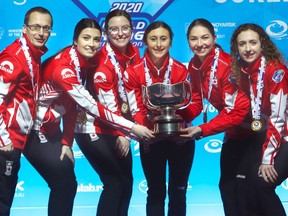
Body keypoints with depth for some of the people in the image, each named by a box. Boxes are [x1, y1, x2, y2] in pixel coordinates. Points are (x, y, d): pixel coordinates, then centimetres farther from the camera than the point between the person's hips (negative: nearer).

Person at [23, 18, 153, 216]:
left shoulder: (86, 61, -4)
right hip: (34, 128, -8)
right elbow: (91, 107, -33)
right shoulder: (62, 67, -30)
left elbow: (72, 104, -1)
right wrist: (132, 127, -31)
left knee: (68, 183, 8)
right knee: (63, 184, -5)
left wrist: (67, 142, -5)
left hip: (52, 127, 8)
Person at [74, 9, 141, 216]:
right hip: (95, 129, -7)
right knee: (114, 183, -8)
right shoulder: (104, 61, -20)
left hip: (119, 130, 7)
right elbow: (108, 103, -19)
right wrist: (123, 134, -14)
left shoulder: (134, 52, 0)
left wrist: (126, 132, -4)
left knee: (127, 182, 12)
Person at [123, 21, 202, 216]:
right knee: (155, 192, 10)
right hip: (151, 140, -1)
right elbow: (136, 110, -13)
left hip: (180, 138, 1)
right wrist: (150, 121, -33)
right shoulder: (133, 72, -11)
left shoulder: (182, 70, -8)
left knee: (178, 191, 12)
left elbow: (196, 103, -11)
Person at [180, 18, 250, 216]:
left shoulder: (227, 65, -27)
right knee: (227, 184, 16)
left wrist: (202, 130, -27)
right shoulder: (194, 65, -4)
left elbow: (237, 111, -28)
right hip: (234, 130, 8)